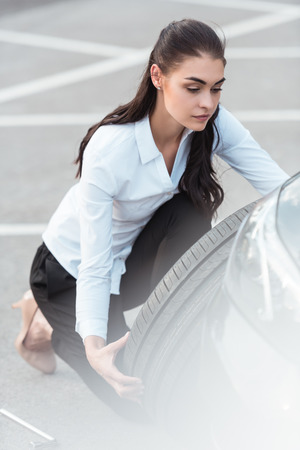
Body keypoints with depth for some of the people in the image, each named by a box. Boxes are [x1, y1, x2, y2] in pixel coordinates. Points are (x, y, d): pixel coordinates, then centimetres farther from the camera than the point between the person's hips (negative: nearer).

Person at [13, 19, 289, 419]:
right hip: (69, 269, -5)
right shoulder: (110, 149, -34)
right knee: (138, 400, -14)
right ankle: (48, 325, 10)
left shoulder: (213, 124, -18)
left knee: (190, 212, -28)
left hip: (132, 261, 5)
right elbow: (94, 268, -34)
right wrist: (94, 347, -50)